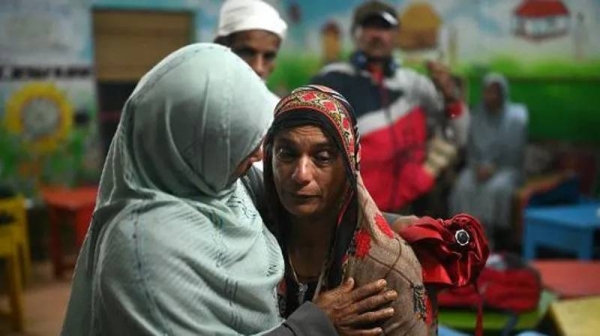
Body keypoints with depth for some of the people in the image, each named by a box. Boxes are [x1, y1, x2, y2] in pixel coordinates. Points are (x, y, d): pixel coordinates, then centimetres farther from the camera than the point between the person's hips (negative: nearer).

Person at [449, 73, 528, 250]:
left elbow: (514, 152, -8)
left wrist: (493, 168, -18)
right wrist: (477, 166, -10)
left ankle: (497, 234, -26)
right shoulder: (478, 115, 7)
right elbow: (471, 147, 9)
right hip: (481, 166, 3)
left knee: (497, 187, -35)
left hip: (506, 168, -3)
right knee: (463, 186, -28)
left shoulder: (516, 117, -4)